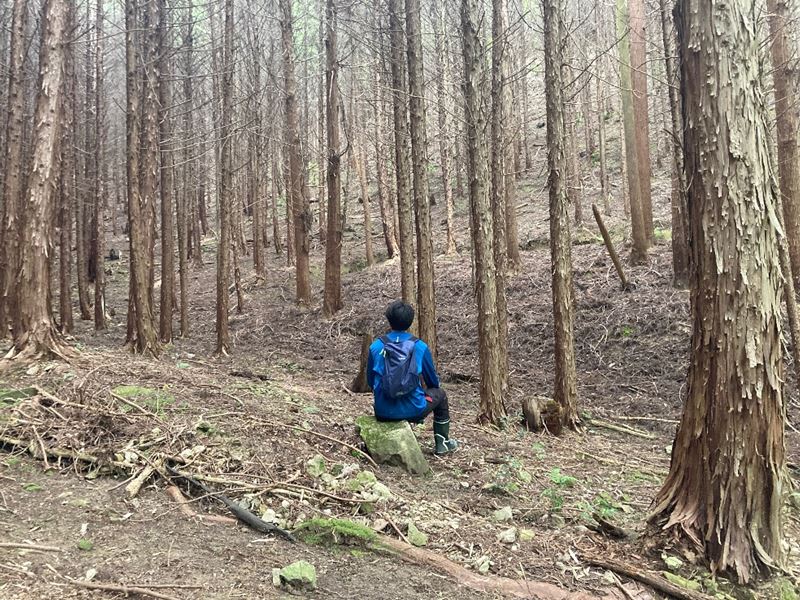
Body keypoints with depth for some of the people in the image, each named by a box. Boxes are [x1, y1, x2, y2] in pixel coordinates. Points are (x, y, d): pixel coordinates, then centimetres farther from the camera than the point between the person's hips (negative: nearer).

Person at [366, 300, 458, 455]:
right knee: (440, 394, 28)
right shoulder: (420, 347, -8)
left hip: (383, 412, 2)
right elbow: (433, 381, 6)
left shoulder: (376, 346, -4)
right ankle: (442, 443, 36)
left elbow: (370, 381, 9)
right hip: (412, 410, -2)